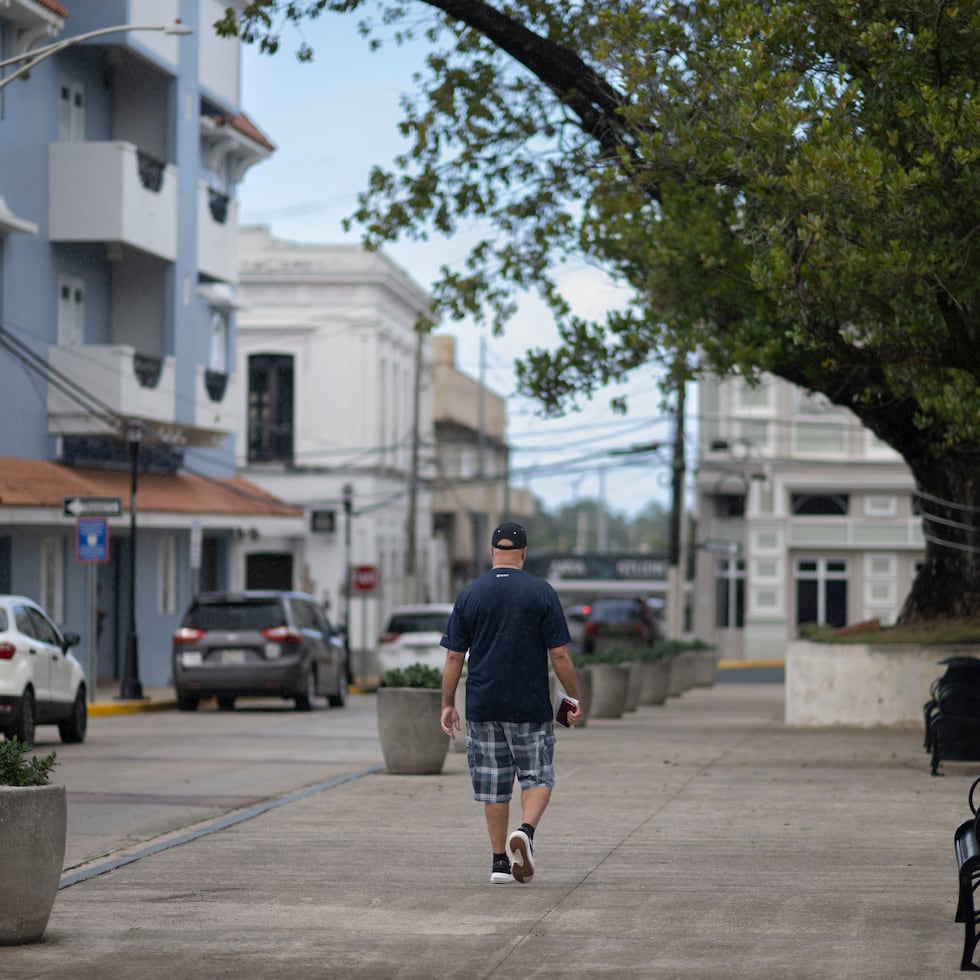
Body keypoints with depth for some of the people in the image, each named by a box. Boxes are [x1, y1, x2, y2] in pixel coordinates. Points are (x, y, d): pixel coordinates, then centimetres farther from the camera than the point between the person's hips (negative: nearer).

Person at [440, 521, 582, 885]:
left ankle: (499, 862, 10)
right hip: (530, 706, -2)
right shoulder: (541, 592, -3)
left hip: (482, 706, 2)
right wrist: (574, 698, 4)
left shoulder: (469, 595, 2)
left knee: (493, 786, 9)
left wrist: (447, 704, 8)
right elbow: (560, 654, -5)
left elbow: (454, 657, 1)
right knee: (537, 777, 9)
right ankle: (525, 831, -17)